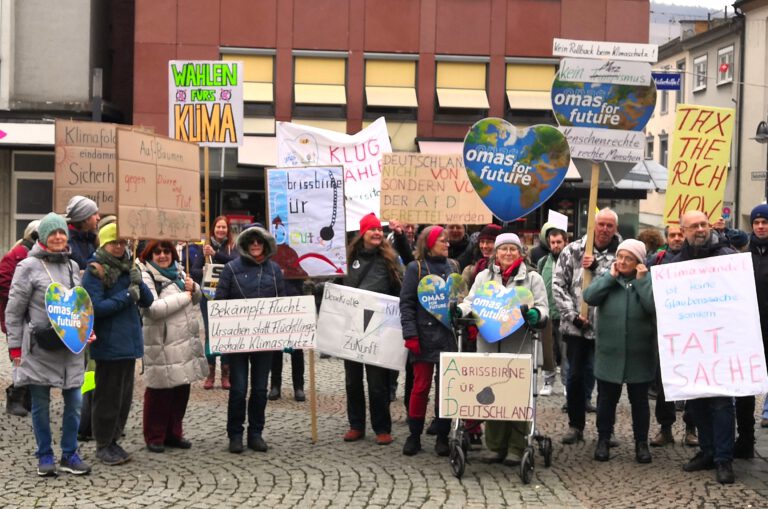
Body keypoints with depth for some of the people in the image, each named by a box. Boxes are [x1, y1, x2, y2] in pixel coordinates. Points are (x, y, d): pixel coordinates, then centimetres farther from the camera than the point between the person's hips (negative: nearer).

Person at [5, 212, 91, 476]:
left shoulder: (73, 266, 10)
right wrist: (15, 347, -6)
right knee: (40, 404, 6)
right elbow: (13, 311, -4)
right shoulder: (28, 267, -6)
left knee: (73, 402, 6)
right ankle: (45, 455, 19)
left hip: (71, 347, 4)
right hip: (39, 347, -4)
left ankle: (70, 454, 18)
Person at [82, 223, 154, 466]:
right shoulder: (95, 271, -9)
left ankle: (113, 439, 25)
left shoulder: (129, 267, 12)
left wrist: (138, 284, -10)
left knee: (125, 394, 13)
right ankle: (103, 445, 11)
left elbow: (147, 301, 8)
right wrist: (126, 297, -15)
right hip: (108, 343, -7)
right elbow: (95, 308, -17)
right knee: (108, 395, 0)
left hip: (130, 341, 7)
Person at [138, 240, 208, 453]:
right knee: (160, 391, 0)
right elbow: (152, 308, -24)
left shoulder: (178, 273, 15)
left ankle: (173, 433, 25)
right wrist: (183, 297, -15)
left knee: (182, 389, 13)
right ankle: (154, 437, 13)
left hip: (186, 341, 8)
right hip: (162, 344, -8)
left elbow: (197, 298, 25)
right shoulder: (146, 277, -9)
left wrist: (193, 288, 1)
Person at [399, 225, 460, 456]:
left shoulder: (453, 266, 12)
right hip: (425, 337, -3)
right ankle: (414, 436, 12)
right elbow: (406, 303, -3)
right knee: (420, 387, 0)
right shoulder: (416, 268, 1)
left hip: (449, 337, 3)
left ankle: (442, 437, 13)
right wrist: (410, 335, -12)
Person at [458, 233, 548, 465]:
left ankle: (516, 449, 6)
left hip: (519, 348, -2)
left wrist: (535, 314, -20)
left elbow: (543, 308, 3)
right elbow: (470, 302, 11)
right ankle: (495, 446, 15)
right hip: (489, 345, 2)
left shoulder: (532, 278, 9)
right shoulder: (483, 276, 15)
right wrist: (459, 310, -11)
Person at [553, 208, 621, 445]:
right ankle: (575, 426, 18)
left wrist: (596, 267, -18)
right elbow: (558, 285, 0)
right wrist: (572, 314, -7)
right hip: (576, 326, 1)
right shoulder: (573, 251, 3)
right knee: (575, 376, 6)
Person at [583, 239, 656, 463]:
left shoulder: (648, 280, -1)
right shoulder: (607, 278, 3)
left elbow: (654, 305, -18)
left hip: (639, 355, -1)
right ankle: (603, 440, 22)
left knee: (639, 400, 10)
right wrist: (611, 277, -13)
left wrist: (641, 280, -16)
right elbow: (589, 297, -13)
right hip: (609, 353, 1)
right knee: (606, 398, 10)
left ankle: (641, 442, 20)